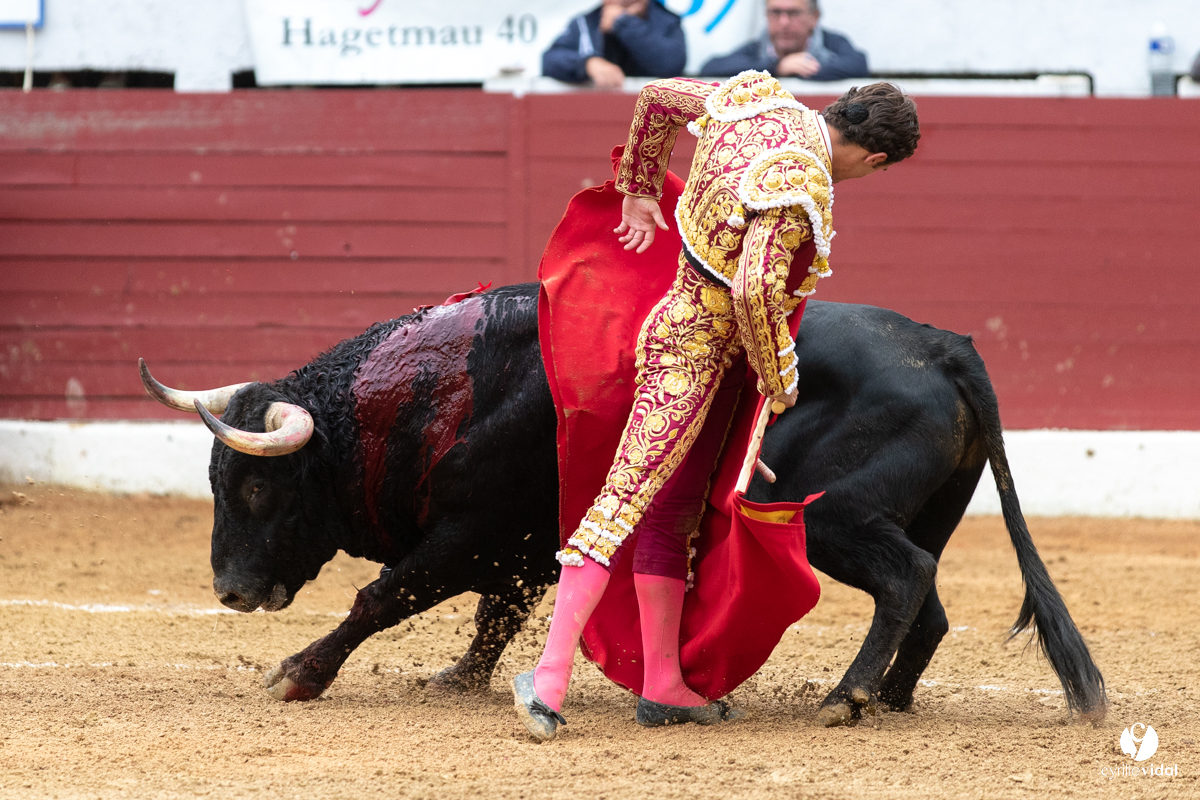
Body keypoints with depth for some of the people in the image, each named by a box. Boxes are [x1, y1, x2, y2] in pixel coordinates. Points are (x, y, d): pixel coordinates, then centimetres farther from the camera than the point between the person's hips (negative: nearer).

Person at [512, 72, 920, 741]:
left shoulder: (758, 102, 1)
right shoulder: (803, 185, -24)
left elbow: (659, 97, 16)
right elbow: (755, 289, -34)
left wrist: (640, 194, 30)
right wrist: (777, 381, -18)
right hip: (702, 349, -10)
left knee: (673, 513, 14)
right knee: (626, 501, -12)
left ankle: (664, 687, 21)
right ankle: (550, 677, -16)